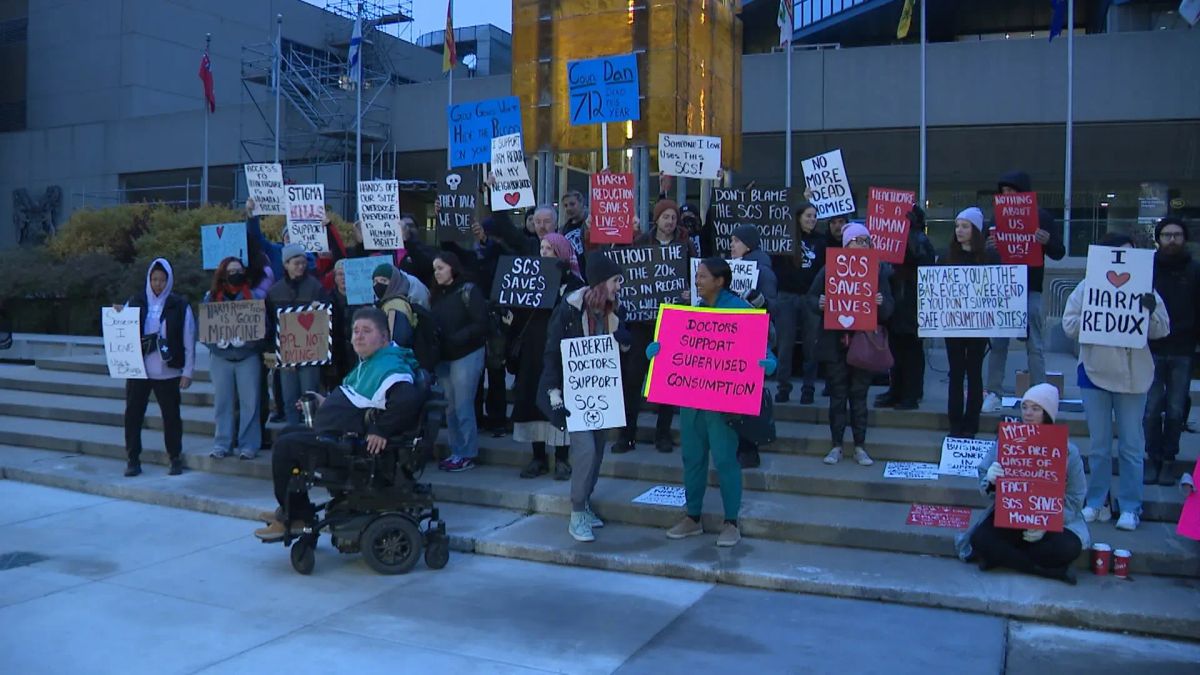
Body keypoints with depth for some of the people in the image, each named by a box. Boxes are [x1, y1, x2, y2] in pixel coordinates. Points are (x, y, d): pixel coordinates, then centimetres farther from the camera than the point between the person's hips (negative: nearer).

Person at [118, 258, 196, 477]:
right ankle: (133, 459, 14)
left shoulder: (180, 306, 0)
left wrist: (187, 372, -4)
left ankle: (175, 459, 16)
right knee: (132, 415, 4)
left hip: (168, 372, -2)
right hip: (137, 370, 2)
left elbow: (189, 341, -1)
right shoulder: (134, 303, 7)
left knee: (171, 415, 4)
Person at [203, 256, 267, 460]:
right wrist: (213, 342, -9)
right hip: (220, 357, 2)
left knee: (249, 401, -3)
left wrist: (253, 341, -16)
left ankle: (248, 445, 2)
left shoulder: (255, 295, 6)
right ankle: (222, 444, 13)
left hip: (248, 356, -2)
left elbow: (263, 324, 3)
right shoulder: (211, 297, 11)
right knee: (222, 401, 5)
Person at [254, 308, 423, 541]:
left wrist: (381, 431, -33)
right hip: (335, 435, 12)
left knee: (284, 447, -13)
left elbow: (408, 400, -39)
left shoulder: (390, 368, -21)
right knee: (289, 437, 23)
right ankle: (290, 510, 26)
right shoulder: (368, 363, 17)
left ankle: (297, 518, 0)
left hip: (347, 446, -12)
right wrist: (327, 402, 22)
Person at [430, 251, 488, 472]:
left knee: (463, 407, -4)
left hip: (467, 356, -6)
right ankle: (456, 452, 16)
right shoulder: (437, 295, 12)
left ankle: (468, 455, 5)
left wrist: (453, 338, -18)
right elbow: (432, 325, 15)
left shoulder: (468, 291, -7)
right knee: (450, 407, 8)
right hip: (443, 357, 6)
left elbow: (480, 324, -14)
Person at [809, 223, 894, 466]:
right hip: (835, 343, 0)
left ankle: (860, 447, 16)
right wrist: (819, 304, -16)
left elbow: (888, 311, 2)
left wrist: (881, 303, -20)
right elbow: (811, 297, 6)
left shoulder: (878, 270, 3)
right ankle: (836, 446, 16)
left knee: (859, 395, 6)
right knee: (837, 395, 6)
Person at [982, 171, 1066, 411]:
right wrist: (988, 247, -11)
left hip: (1030, 289, -3)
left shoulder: (1042, 217, 2)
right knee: (997, 343, 4)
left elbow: (1059, 253, 1)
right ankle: (993, 393, 9)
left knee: (1034, 345, 0)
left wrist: (1047, 242, -20)